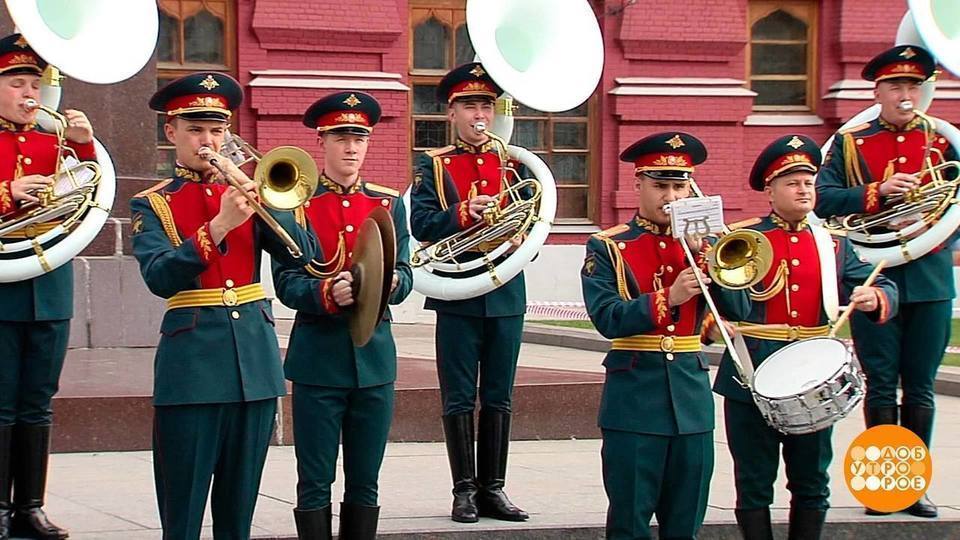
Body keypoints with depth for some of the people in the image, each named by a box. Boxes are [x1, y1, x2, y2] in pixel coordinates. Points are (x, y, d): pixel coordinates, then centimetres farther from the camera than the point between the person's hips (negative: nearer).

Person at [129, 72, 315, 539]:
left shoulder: (247, 189, 12)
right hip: (191, 358, -3)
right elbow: (160, 278, -15)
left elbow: (303, 254, -1)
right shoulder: (152, 204, 3)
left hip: (255, 357, 3)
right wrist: (219, 226, -25)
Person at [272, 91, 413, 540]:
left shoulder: (388, 203, 9)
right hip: (318, 356, -3)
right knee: (315, 484, 1)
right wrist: (328, 294, -28)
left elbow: (404, 276, 2)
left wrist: (389, 282, -22)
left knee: (365, 482, 8)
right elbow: (286, 283, -8)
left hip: (375, 355, 3)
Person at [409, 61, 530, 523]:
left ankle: (492, 488, 14)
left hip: (506, 291, 3)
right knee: (459, 398, 1)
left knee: (498, 398, 7)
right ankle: (465, 490, 8)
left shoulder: (512, 161, 11)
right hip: (457, 294, -3)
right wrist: (464, 213, -23)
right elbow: (421, 225, -8)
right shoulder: (432, 165, 3)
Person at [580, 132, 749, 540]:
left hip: (691, 393, 4)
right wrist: (667, 298, -25)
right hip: (634, 395, -4)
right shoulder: (608, 248, -1)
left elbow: (738, 310, 0)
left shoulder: (703, 244, 10)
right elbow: (607, 319, -15)